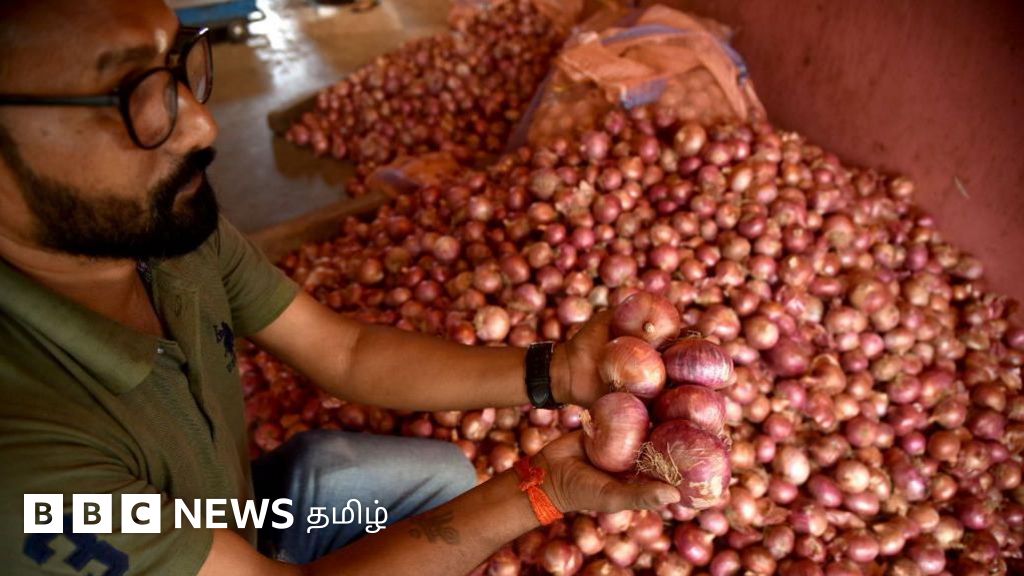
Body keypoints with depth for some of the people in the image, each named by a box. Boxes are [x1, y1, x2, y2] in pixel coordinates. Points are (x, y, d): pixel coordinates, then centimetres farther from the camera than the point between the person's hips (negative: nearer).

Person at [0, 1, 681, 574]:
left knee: (445, 472, 6)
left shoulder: (176, 220, -18)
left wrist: (555, 373, -20)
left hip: (238, 510, 5)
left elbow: (345, 353, -10)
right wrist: (540, 489, -32)